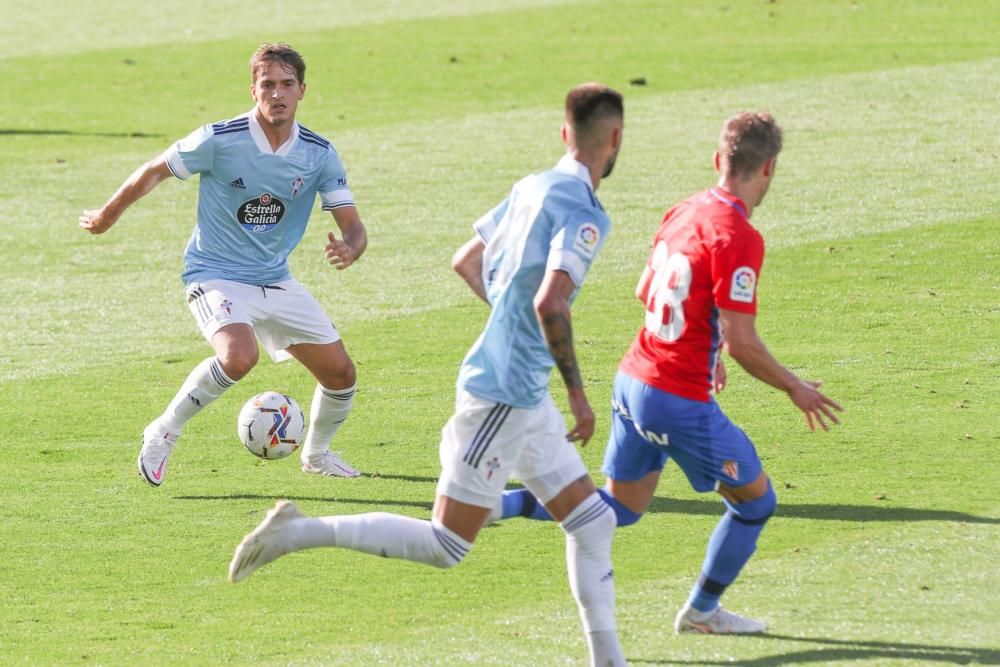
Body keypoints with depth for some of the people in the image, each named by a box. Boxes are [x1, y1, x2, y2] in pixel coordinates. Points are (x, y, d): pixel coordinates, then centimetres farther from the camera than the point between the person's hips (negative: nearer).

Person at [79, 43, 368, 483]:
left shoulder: (319, 155, -7)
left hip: (275, 280, 5)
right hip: (215, 276, -5)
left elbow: (352, 226, -5)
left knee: (340, 373, 5)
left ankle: (316, 453, 35)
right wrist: (107, 216, 11)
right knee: (239, 356, -34)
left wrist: (349, 249, -31)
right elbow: (155, 171, -2)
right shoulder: (220, 141, -18)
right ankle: (164, 433, -13)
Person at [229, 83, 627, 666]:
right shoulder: (583, 214, -17)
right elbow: (550, 302, -30)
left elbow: (466, 262, 20)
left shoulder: (532, 188, 10)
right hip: (504, 393, -9)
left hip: (525, 398, 9)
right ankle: (302, 531, -2)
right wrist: (578, 394, -23)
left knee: (594, 521, 11)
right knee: (446, 547, -3)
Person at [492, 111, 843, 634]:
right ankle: (701, 611, 26)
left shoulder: (685, 212, 5)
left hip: (633, 379, 8)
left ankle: (495, 503, 8)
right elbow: (740, 342, -21)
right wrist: (794, 389, -7)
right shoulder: (739, 238, -20)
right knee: (755, 501, 13)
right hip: (681, 400, -8)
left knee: (619, 507, 21)